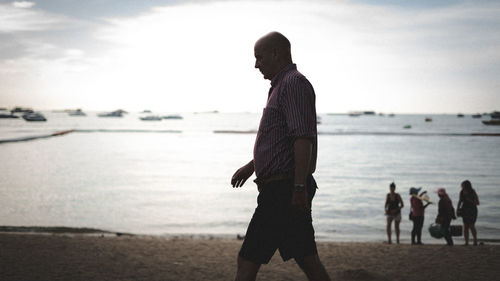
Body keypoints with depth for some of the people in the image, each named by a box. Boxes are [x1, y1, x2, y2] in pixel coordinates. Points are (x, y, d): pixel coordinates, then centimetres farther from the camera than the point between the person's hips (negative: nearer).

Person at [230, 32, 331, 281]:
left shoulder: (294, 83, -10)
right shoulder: (282, 86, 23)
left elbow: (303, 138, -21)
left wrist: (299, 186, -26)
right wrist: (251, 166, 37)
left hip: (284, 190, -10)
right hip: (288, 189, 10)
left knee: (249, 260, -6)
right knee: (306, 259, 8)